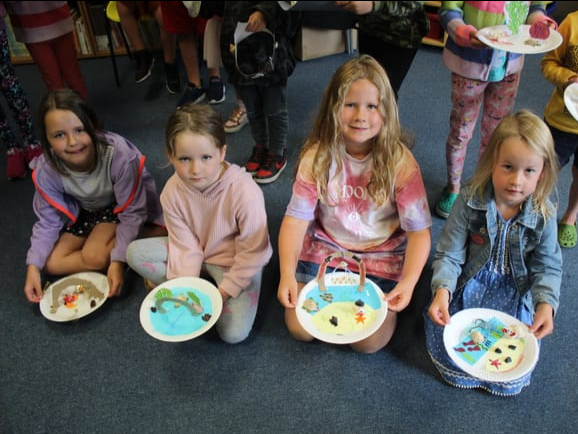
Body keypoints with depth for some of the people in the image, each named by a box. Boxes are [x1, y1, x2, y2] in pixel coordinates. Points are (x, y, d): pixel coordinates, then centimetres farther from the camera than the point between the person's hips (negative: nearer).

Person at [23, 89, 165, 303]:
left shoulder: (119, 154, -35)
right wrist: (33, 266, -20)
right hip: (86, 212, 5)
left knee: (94, 255, -27)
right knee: (52, 264, -9)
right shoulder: (46, 169, -24)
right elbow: (48, 221, -10)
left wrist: (118, 260, -32)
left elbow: (132, 212, -26)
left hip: (121, 208, -4)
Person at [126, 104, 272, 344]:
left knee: (233, 332, -23)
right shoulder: (172, 191, -18)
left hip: (237, 263, -4)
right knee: (135, 252, -13)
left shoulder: (245, 192, -32)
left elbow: (251, 253, -22)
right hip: (197, 252, 5)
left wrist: (223, 293, -20)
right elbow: (186, 247, -12)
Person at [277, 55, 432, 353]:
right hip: (325, 249, 2)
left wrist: (408, 282, -28)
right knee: (300, 328, -7)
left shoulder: (400, 162, -17)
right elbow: (296, 218, -13)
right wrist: (287, 274, -26)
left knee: (369, 342, -10)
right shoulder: (317, 156, -13)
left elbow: (419, 230, -14)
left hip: (382, 256, -1)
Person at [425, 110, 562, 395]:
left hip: (515, 291, 1)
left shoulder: (544, 216, -14)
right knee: (451, 353, -12)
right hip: (470, 283, -1)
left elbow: (548, 268, -4)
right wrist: (442, 291, -32)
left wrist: (546, 304, -22)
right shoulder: (470, 202, -19)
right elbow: (449, 254, -15)